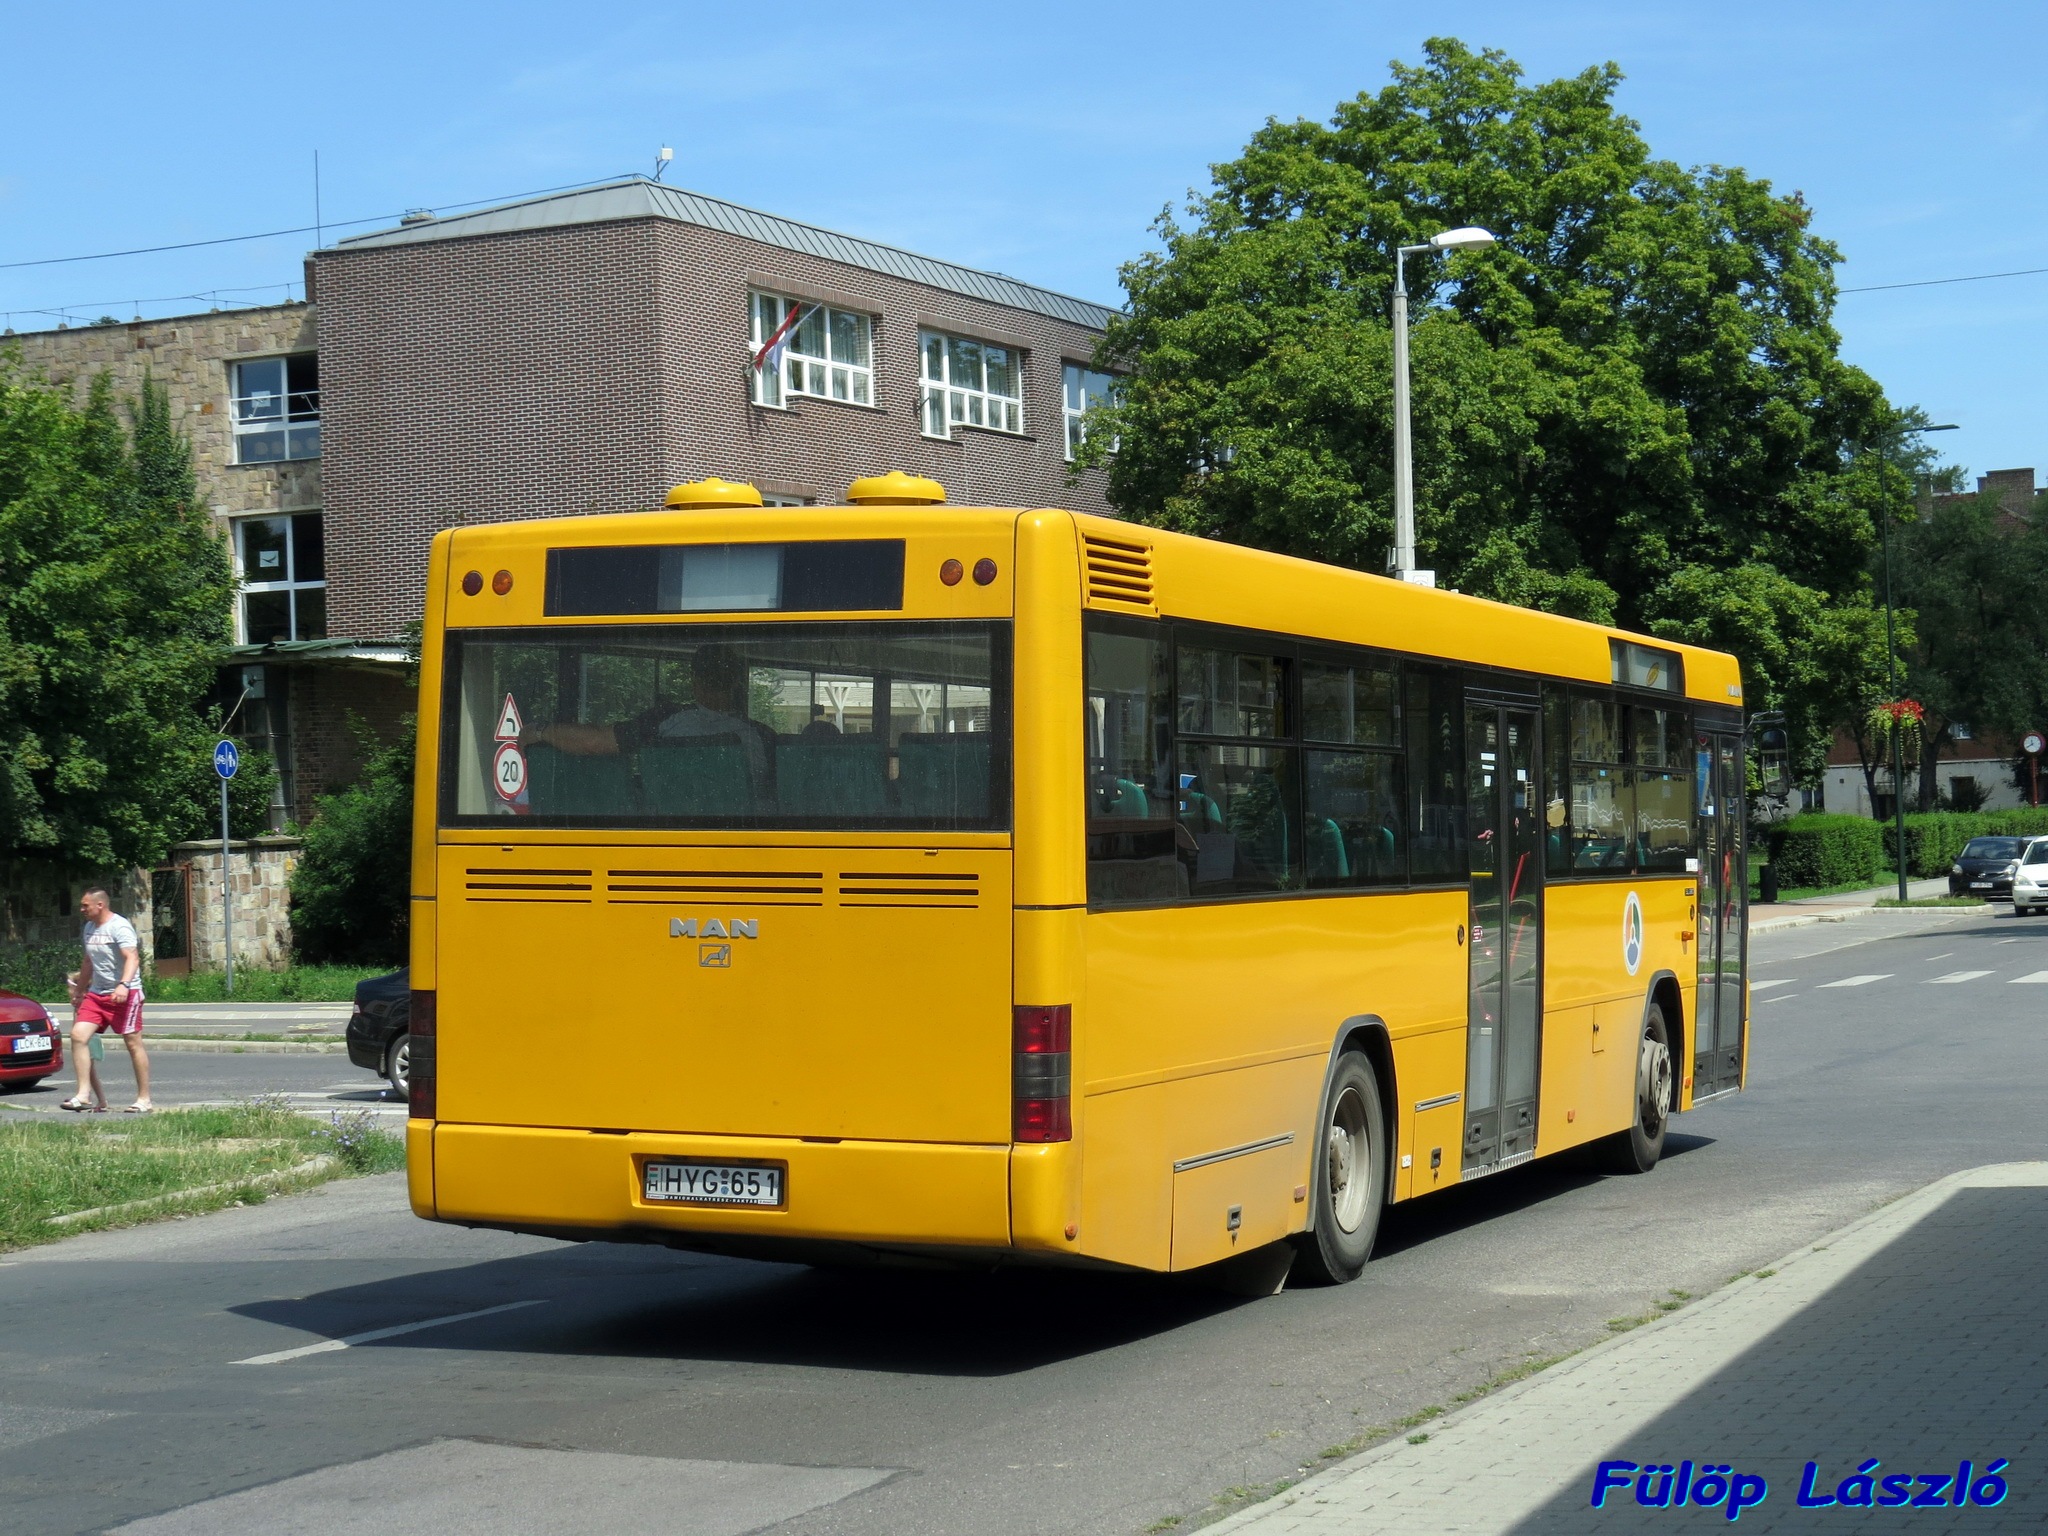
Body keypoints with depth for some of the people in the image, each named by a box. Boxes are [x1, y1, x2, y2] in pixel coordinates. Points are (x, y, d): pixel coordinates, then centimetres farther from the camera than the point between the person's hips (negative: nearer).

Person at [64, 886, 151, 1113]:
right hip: (96, 993, 8)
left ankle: (144, 1100, 6)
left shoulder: (119, 927, -13)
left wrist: (124, 985, -39)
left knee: (133, 1043, -2)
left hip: (125, 994, -8)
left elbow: (132, 958, -24)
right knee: (78, 1035, -8)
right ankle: (85, 1095, -8)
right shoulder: (89, 928, 14)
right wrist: (79, 990, 30)